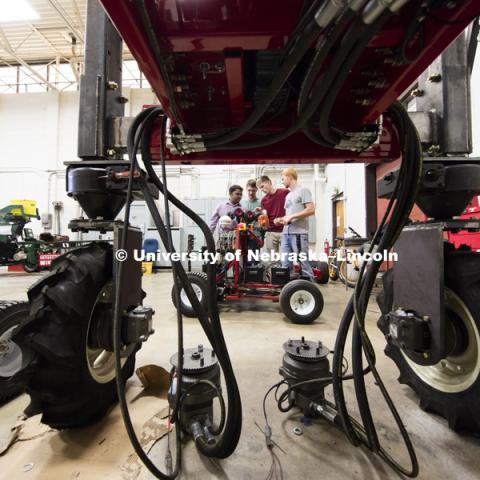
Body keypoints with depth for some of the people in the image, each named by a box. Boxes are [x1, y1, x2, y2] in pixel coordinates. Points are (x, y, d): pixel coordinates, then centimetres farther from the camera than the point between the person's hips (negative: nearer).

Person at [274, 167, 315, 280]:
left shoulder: (303, 190, 1)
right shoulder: (288, 196, 25)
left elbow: (311, 210, -11)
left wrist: (291, 217, -12)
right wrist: (281, 219, 7)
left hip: (299, 233, -8)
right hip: (286, 233, 8)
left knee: (304, 264, -6)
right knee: (285, 264, 6)